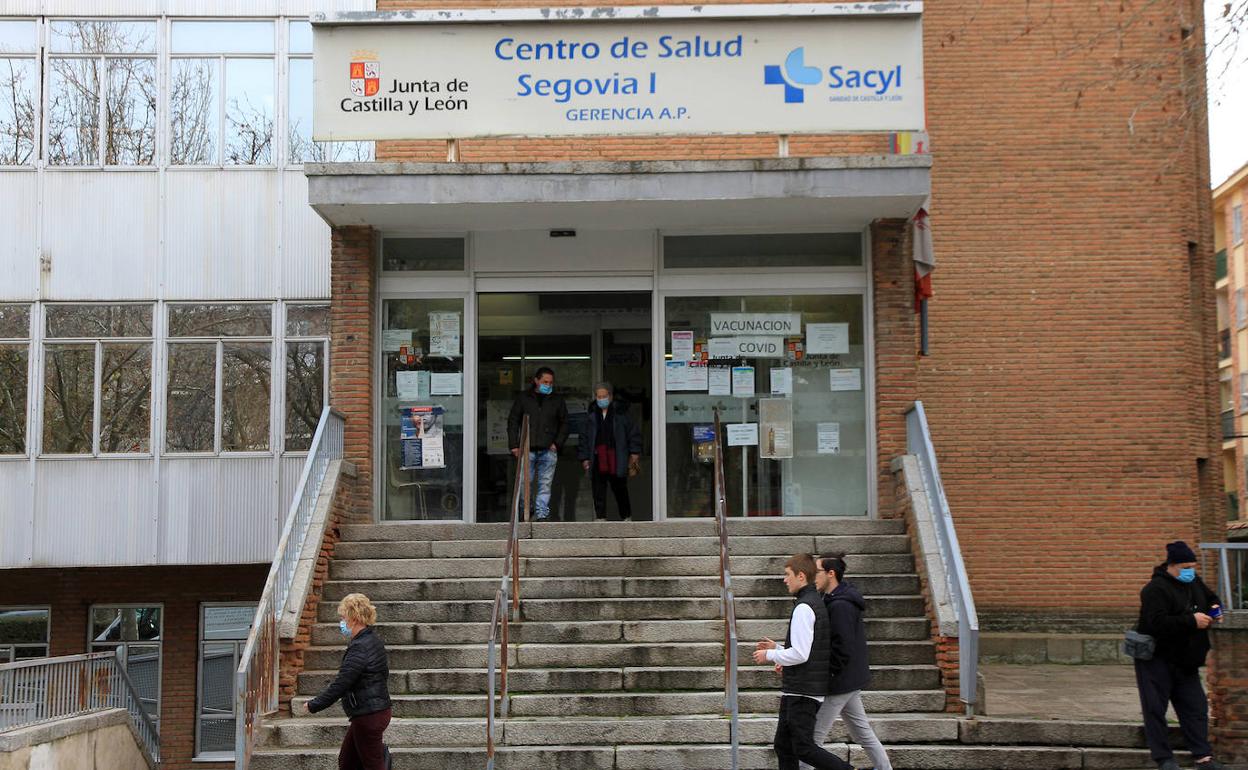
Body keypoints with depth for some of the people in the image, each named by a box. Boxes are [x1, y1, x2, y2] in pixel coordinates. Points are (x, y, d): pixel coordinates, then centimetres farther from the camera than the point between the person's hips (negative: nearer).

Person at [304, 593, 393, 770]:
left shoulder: (360, 648, -22)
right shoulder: (373, 641, 9)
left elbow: (340, 685, -22)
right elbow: (384, 673, 18)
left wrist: (314, 705, -12)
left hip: (368, 716, -10)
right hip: (379, 710, 10)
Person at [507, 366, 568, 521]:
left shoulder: (557, 400, 12)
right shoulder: (523, 398, 8)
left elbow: (564, 423, 15)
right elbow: (513, 421, 8)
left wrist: (557, 443, 2)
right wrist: (514, 445, -1)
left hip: (548, 450, 1)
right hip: (527, 449, -1)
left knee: (545, 484, -2)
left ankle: (542, 514, 1)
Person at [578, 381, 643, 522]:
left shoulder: (620, 414, 2)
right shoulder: (592, 416, 10)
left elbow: (634, 432, 4)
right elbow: (585, 438, 14)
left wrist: (635, 452, -2)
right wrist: (584, 457, 9)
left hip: (616, 459, -2)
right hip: (597, 460, 2)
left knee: (620, 489, 4)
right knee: (598, 490, -1)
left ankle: (626, 517, 17)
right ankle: (600, 518, 5)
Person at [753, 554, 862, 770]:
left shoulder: (804, 608, -16)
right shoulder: (818, 604, 15)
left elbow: (800, 654, -22)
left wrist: (769, 655, -8)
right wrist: (777, 648, 17)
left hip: (802, 692, -10)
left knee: (804, 748, -8)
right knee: (784, 745, 11)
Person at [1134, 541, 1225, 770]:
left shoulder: (1193, 582, 8)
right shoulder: (1156, 589, -20)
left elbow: (1211, 598, 26)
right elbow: (1157, 623, -30)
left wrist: (1215, 608, 2)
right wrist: (1192, 621, -29)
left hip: (1184, 661, 8)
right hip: (1156, 660, -8)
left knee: (1196, 708, 6)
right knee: (1155, 709, -4)